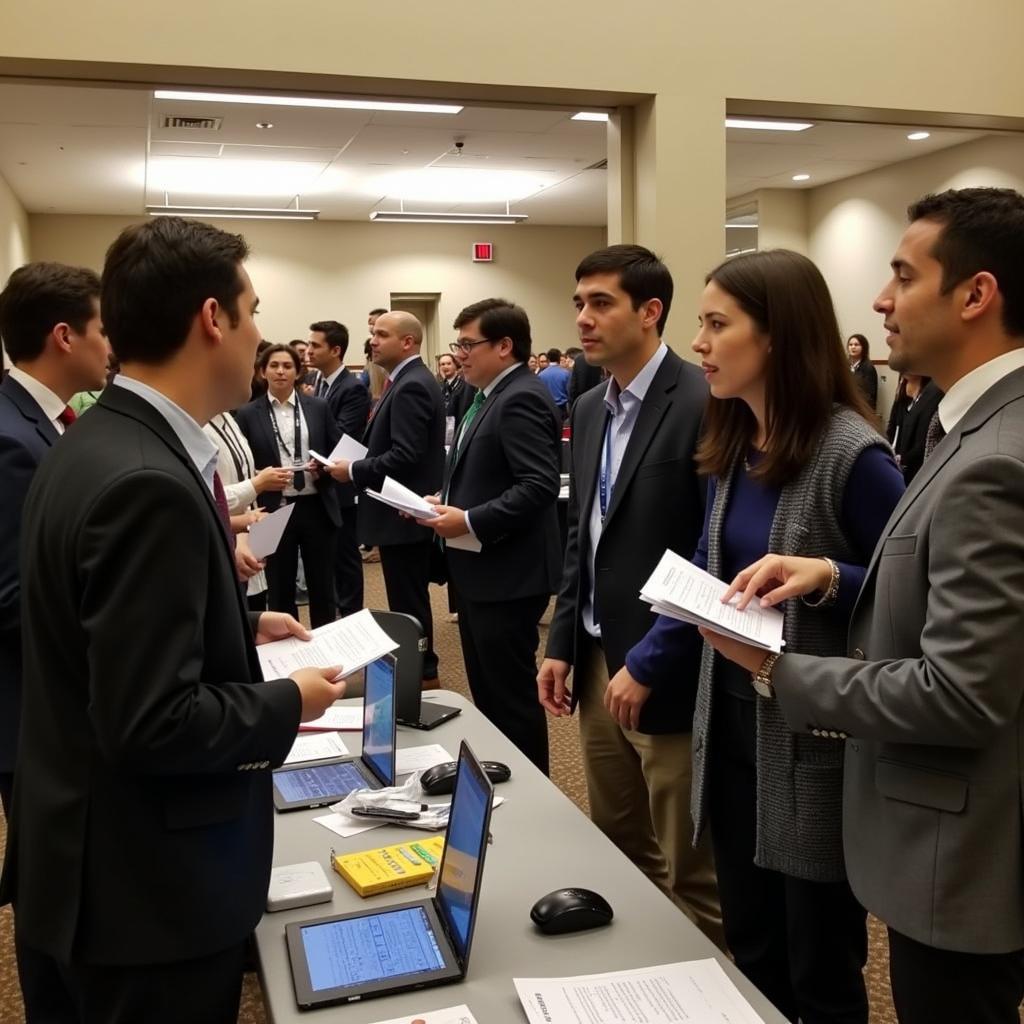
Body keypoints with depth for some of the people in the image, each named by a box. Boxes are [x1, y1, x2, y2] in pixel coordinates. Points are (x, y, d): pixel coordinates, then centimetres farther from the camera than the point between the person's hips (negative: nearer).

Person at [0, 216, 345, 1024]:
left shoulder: (97, 444, 3)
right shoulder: (148, 483, -28)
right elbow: (151, 724, -29)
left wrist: (236, 627, 9)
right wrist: (289, 703, -15)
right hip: (146, 885, -9)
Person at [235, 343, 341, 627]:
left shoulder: (318, 407, 5)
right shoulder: (248, 414, 1)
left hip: (316, 507, 2)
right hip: (275, 511, -1)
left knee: (322, 584, 11)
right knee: (280, 588, 9)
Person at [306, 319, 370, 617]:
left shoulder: (353, 389, -15)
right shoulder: (318, 383, 11)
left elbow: (341, 438, -22)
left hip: (341, 486, -8)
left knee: (345, 556, 2)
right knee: (328, 555, 15)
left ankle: (350, 618, 12)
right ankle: (331, 612, 26)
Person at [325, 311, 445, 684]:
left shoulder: (411, 386, -19)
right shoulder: (409, 381, 14)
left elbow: (406, 456, -26)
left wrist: (354, 470, -16)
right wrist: (360, 465, 8)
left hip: (403, 514, -11)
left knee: (409, 604, -1)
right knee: (409, 601, 18)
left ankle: (421, 676, 10)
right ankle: (418, 670, 29)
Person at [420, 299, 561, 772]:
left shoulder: (522, 399, -17)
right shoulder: (490, 397, 15)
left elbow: (540, 485, -26)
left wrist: (470, 521, -24)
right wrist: (447, 499, 6)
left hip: (507, 575, -10)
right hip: (479, 571, 11)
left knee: (513, 697, 1)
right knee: (487, 694, 19)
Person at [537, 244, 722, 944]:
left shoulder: (704, 404, -15)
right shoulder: (590, 410, 10)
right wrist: (562, 644, 13)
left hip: (669, 673, -8)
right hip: (598, 662, 8)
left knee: (689, 872, 8)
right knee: (615, 851, 21)